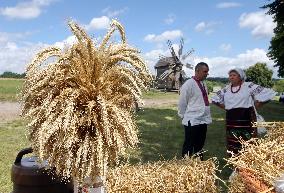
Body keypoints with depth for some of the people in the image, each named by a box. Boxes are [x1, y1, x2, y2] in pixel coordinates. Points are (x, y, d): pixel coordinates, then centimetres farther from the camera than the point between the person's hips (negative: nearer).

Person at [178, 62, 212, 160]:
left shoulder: (203, 84, 9)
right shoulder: (189, 84, -14)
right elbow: (182, 103, -9)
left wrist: (207, 116, 13)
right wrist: (183, 116, 0)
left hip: (203, 120, 7)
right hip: (192, 121, -7)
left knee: (200, 145, 18)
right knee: (189, 146, 3)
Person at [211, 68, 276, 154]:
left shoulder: (249, 86, -3)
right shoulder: (226, 89, 11)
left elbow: (268, 93, -7)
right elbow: (215, 99, 23)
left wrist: (255, 106, -3)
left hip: (246, 118, -4)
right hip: (231, 119, 5)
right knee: (232, 144, 8)